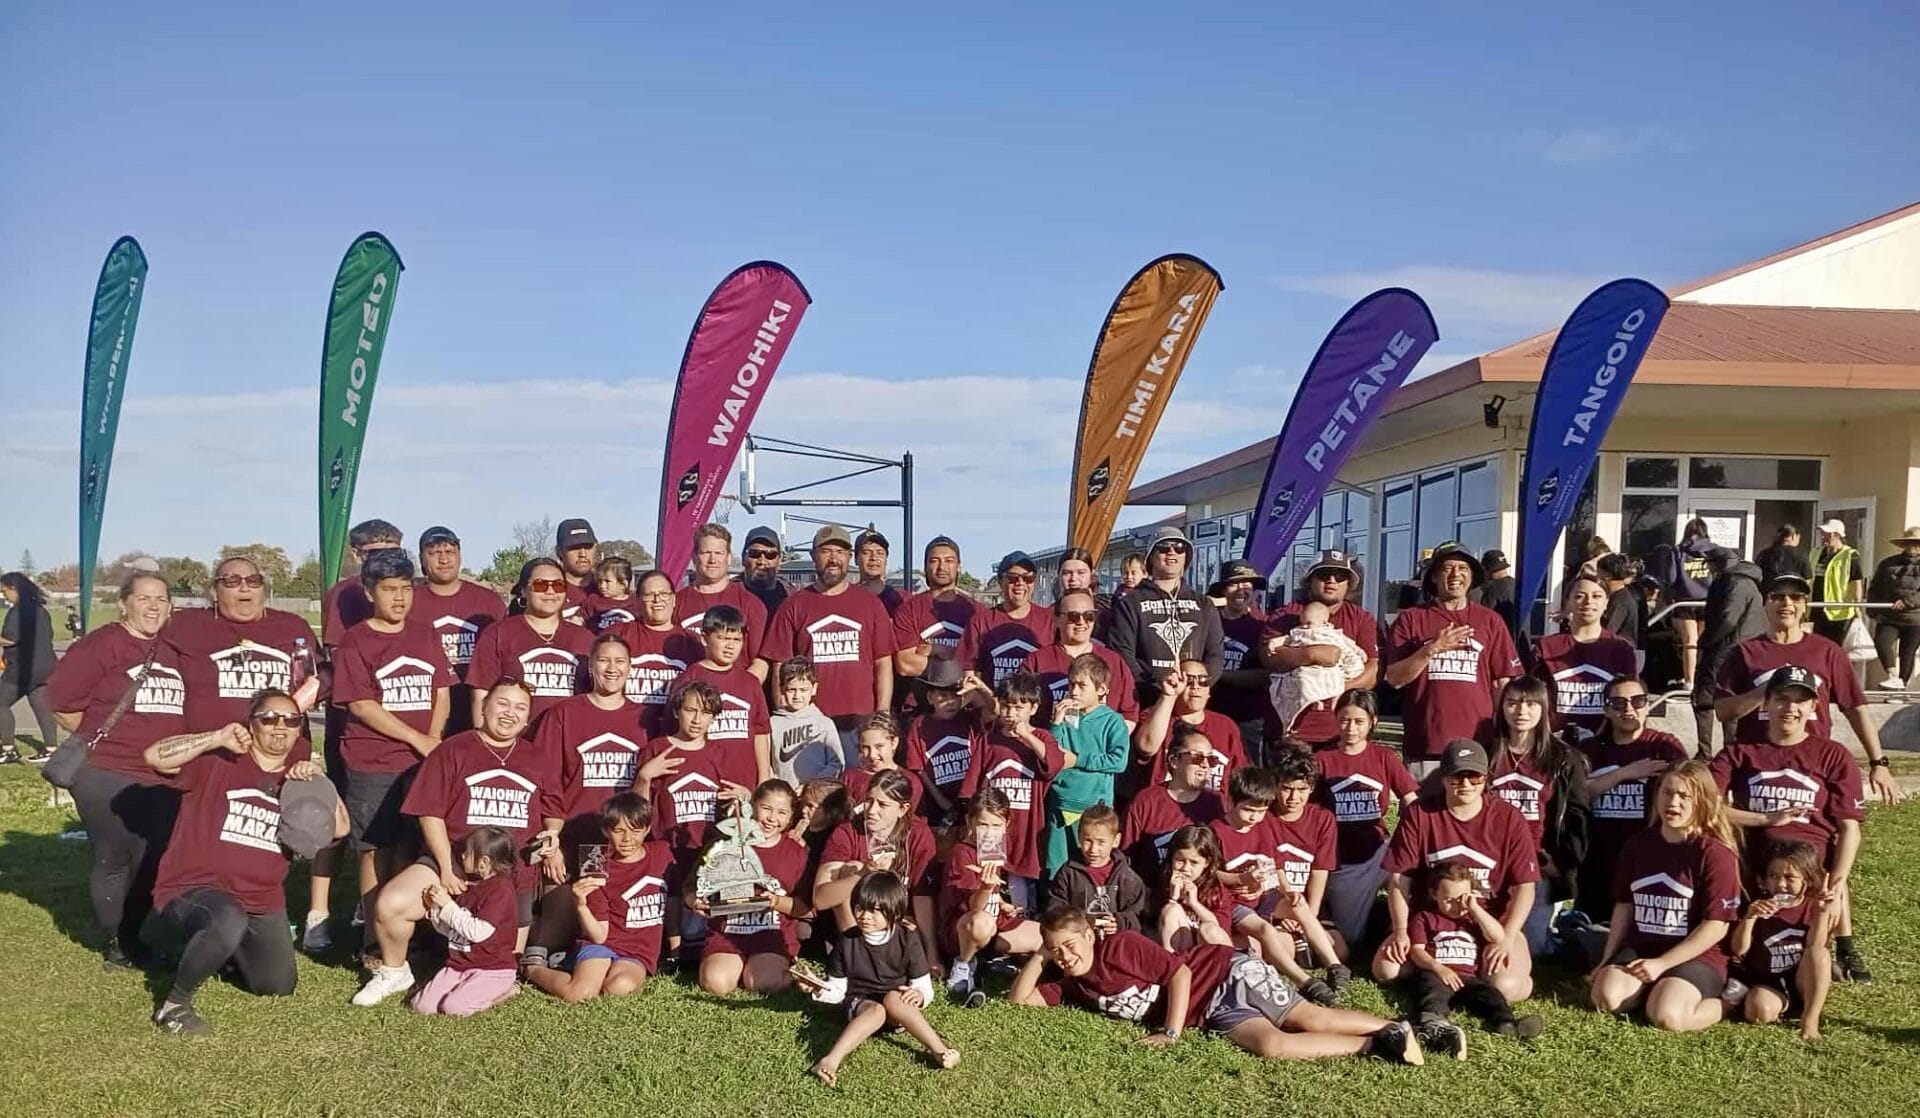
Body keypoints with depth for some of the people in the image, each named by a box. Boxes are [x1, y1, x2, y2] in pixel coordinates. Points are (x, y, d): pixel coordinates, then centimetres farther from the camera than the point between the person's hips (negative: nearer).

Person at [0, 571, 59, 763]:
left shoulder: (18, 610, -14)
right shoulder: (40, 609, 14)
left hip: (22, 668, -9)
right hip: (44, 666, 9)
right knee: (42, 706, 9)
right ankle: (50, 747, 9)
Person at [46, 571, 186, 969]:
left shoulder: (174, 651, 10)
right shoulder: (102, 644, -9)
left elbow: (183, 707, 19)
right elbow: (62, 699, -11)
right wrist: (100, 738, -2)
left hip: (164, 779, 6)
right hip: (107, 777, -6)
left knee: (157, 861, 9)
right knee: (114, 860, 3)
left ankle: (134, 937, 26)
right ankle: (112, 943, 19)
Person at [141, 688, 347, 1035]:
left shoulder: (298, 777, 7)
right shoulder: (218, 761, -8)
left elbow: (339, 828, -5)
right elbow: (155, 756, -23)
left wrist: (319, 781, -18)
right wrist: (218, 737, -27)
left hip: (262, 901, 6)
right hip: (194, 887, -6)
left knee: (278, 986, 10)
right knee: (229, 922, -40)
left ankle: (226, 947, 39)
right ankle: (174, 1003, -15)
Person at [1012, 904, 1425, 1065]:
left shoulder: (1121, 946, -16)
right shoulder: (1074, 986, 7)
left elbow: (1180, 973, -18)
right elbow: (1019, 999, 8)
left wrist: (1172, 1033, -20)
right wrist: (1039, 957, -5)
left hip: (1227, 973, -6)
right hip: (1215, 1014, 6)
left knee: (1315, 1020, -19)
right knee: (1271, 1044, -14)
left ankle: (1393, 1031, -3)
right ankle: (1374, 1045, -10)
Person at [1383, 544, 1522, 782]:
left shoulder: (1490, 621, 12)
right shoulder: (1411, 618, 9)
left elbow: (1503, 683, 12)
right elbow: (1394, 678, 2)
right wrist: (1432, 649, -9)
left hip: (1477, 744, 1)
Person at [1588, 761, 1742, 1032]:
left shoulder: (1716, 854, -9)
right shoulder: (1638, 845, 8)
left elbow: (1716, 926, -12)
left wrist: (1662, 964, -16)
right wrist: (1608, 960, 6)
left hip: (1696, 956, -4)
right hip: (1640, 948, 4)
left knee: (1665, 1017, -29)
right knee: (1606, 997, -24)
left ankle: (1727, 1000, 0)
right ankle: (1659, 990, 4)